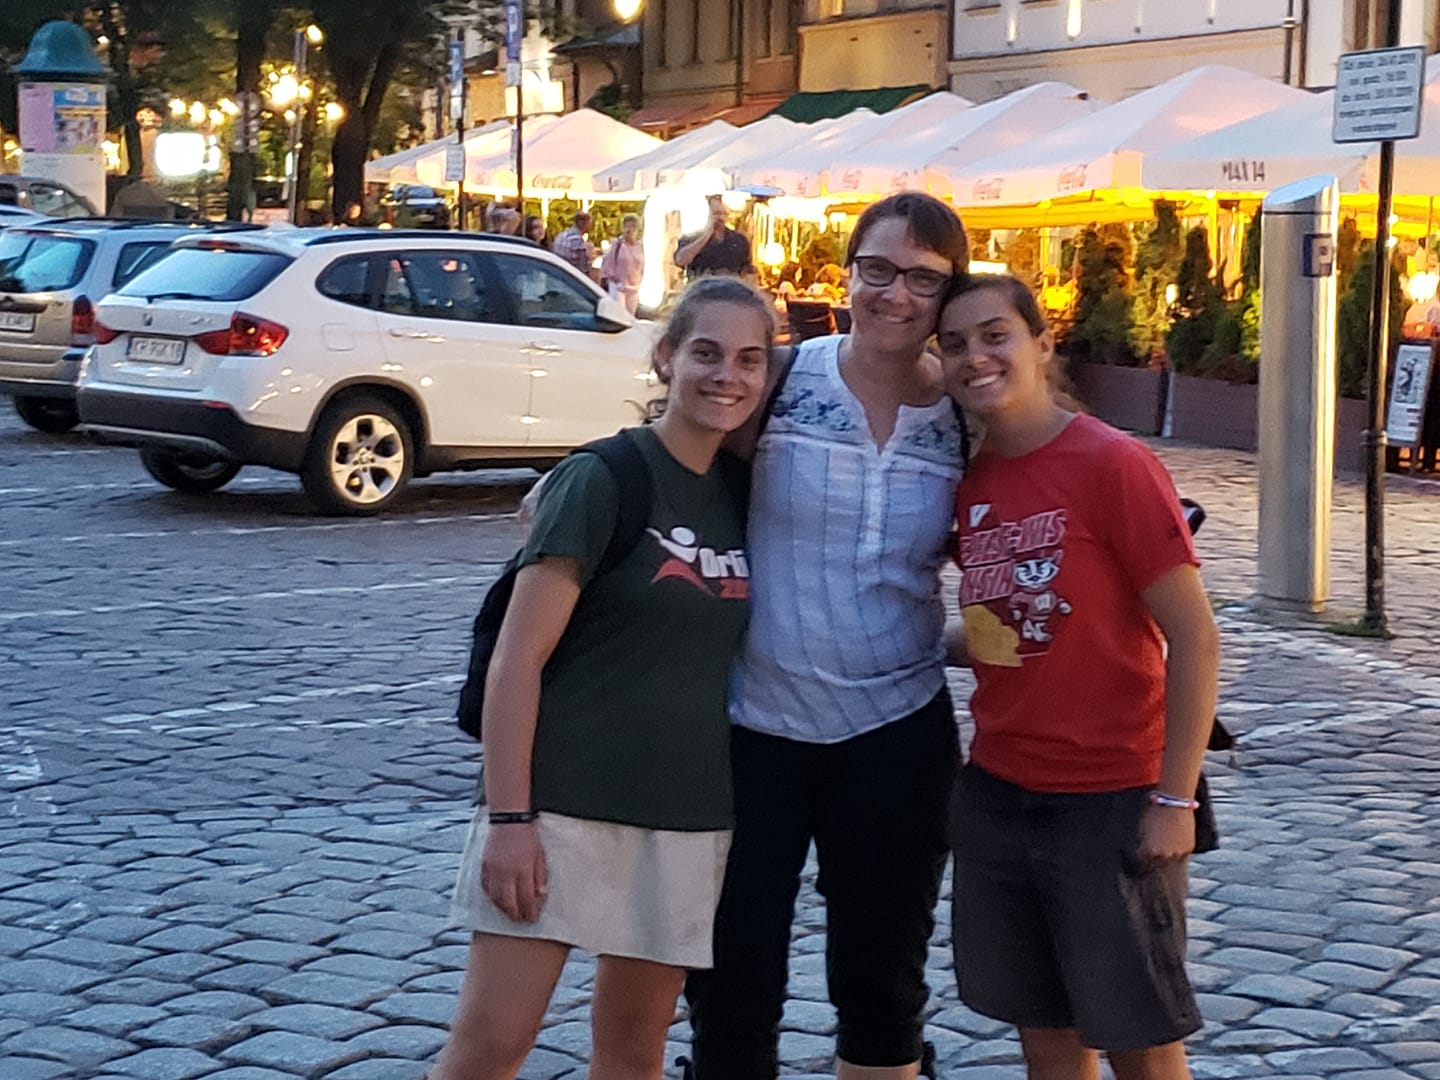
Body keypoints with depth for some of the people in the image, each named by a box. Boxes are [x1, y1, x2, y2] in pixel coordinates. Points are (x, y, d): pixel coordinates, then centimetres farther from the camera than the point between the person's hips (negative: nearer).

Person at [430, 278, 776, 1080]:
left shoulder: (743, 499, 8)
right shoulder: (602, 480, -9)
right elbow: (517, 660, -12)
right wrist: (508, 817, -17)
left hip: (688, 815, 6)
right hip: (564, 800, -6)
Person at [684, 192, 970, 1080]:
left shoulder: (966, 418, -2)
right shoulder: (780, 379, -8)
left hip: (896, 733, 1)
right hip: (752, 724, -1)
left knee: (882, 975, 14)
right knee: (734, 971, 8)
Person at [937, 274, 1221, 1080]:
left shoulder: (1113, 464, -14)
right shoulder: (970, 484, 5)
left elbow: (1195, 636, -14)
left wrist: (1176, 799, -16)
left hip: (1112, 802, -6)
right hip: (996, 795, 6)